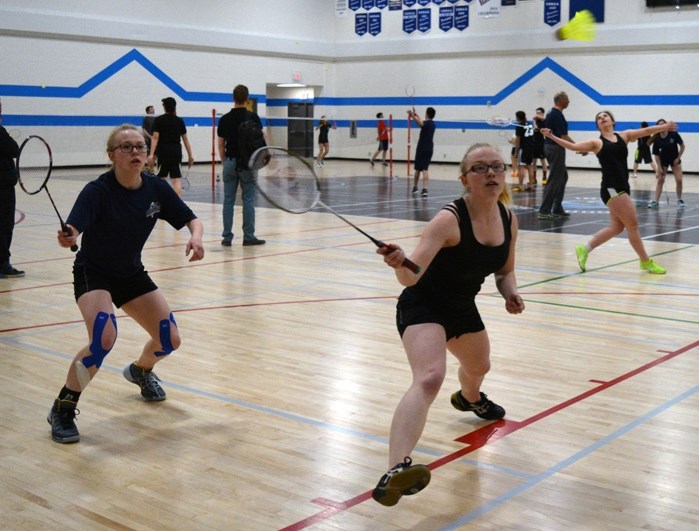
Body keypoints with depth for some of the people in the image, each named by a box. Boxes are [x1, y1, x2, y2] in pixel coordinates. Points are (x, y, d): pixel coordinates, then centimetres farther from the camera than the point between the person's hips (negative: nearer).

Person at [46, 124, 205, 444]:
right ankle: (62, 409, -9)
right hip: (93, 274, -5)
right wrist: (68, 237, -61)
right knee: (103, 339, -29)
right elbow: (72, 229, -37)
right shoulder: (97, 191, -25)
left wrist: (196, 237, -25)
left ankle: (140, 370, 38)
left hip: (132, 274, 5)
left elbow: (191, 219, -3)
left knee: (169, 340, 2)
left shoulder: (156, 188, -12)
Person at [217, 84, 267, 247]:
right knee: (248, 200, 2)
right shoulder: (252, 117, -5)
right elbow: (262, 138, -8)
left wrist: (224, 163, 14)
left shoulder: (224, 119, 2)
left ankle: (227, 237, 5)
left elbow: (221, 144, 5)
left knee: (228, 200, 6)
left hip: (230, 162, 2)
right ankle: (248, 236, 3)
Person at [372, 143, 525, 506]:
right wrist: (400, 264, -58)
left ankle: (470, 399, 73)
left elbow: (504, 270, 10)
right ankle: (395, 471, -46)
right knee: (429, 378, -34)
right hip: (423, 306, -8)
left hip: (462, 307, 8)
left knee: (479, 366, 34)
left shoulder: (509, 220, -7)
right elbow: (411, 276, -36)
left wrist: (510, 293, -10)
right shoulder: (449, 220, -27)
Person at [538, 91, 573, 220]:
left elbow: (547, 130, 21)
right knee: (554, 180, -7)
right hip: (556, 148, -10)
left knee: (563, 176, 15)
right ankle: (544, 211, -7)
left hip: (550, 146, 10)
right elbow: (564, 137, -19)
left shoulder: (551, 112, 12)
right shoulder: (558, 115, -18)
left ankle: (557, 209, 17)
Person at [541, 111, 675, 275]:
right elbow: (573, 146, -4)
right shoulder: (597, 143, 2)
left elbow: (646, 131, 16)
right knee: (632, 224, -5)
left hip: (623, 187, 6)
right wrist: (552, 137, -13)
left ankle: (584, 250, 21)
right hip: (610, 189, -6)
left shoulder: (624, 136, 15)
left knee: (616, 227, 9)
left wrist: (665, 126, 11)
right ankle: (646, 262, 6)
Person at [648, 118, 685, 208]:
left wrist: (678, 158, -10)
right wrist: (659, 167, -16)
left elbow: (682, 146, -7)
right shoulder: (657, 139, -18)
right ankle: (656, 201, 1)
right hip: (663, 161, 0)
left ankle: (680, 200, 13)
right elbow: (656, 155, -11)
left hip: (675, 160, 0)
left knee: (679, 180, -5)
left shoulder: (674, 134, -20)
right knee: (660, 180, -2)